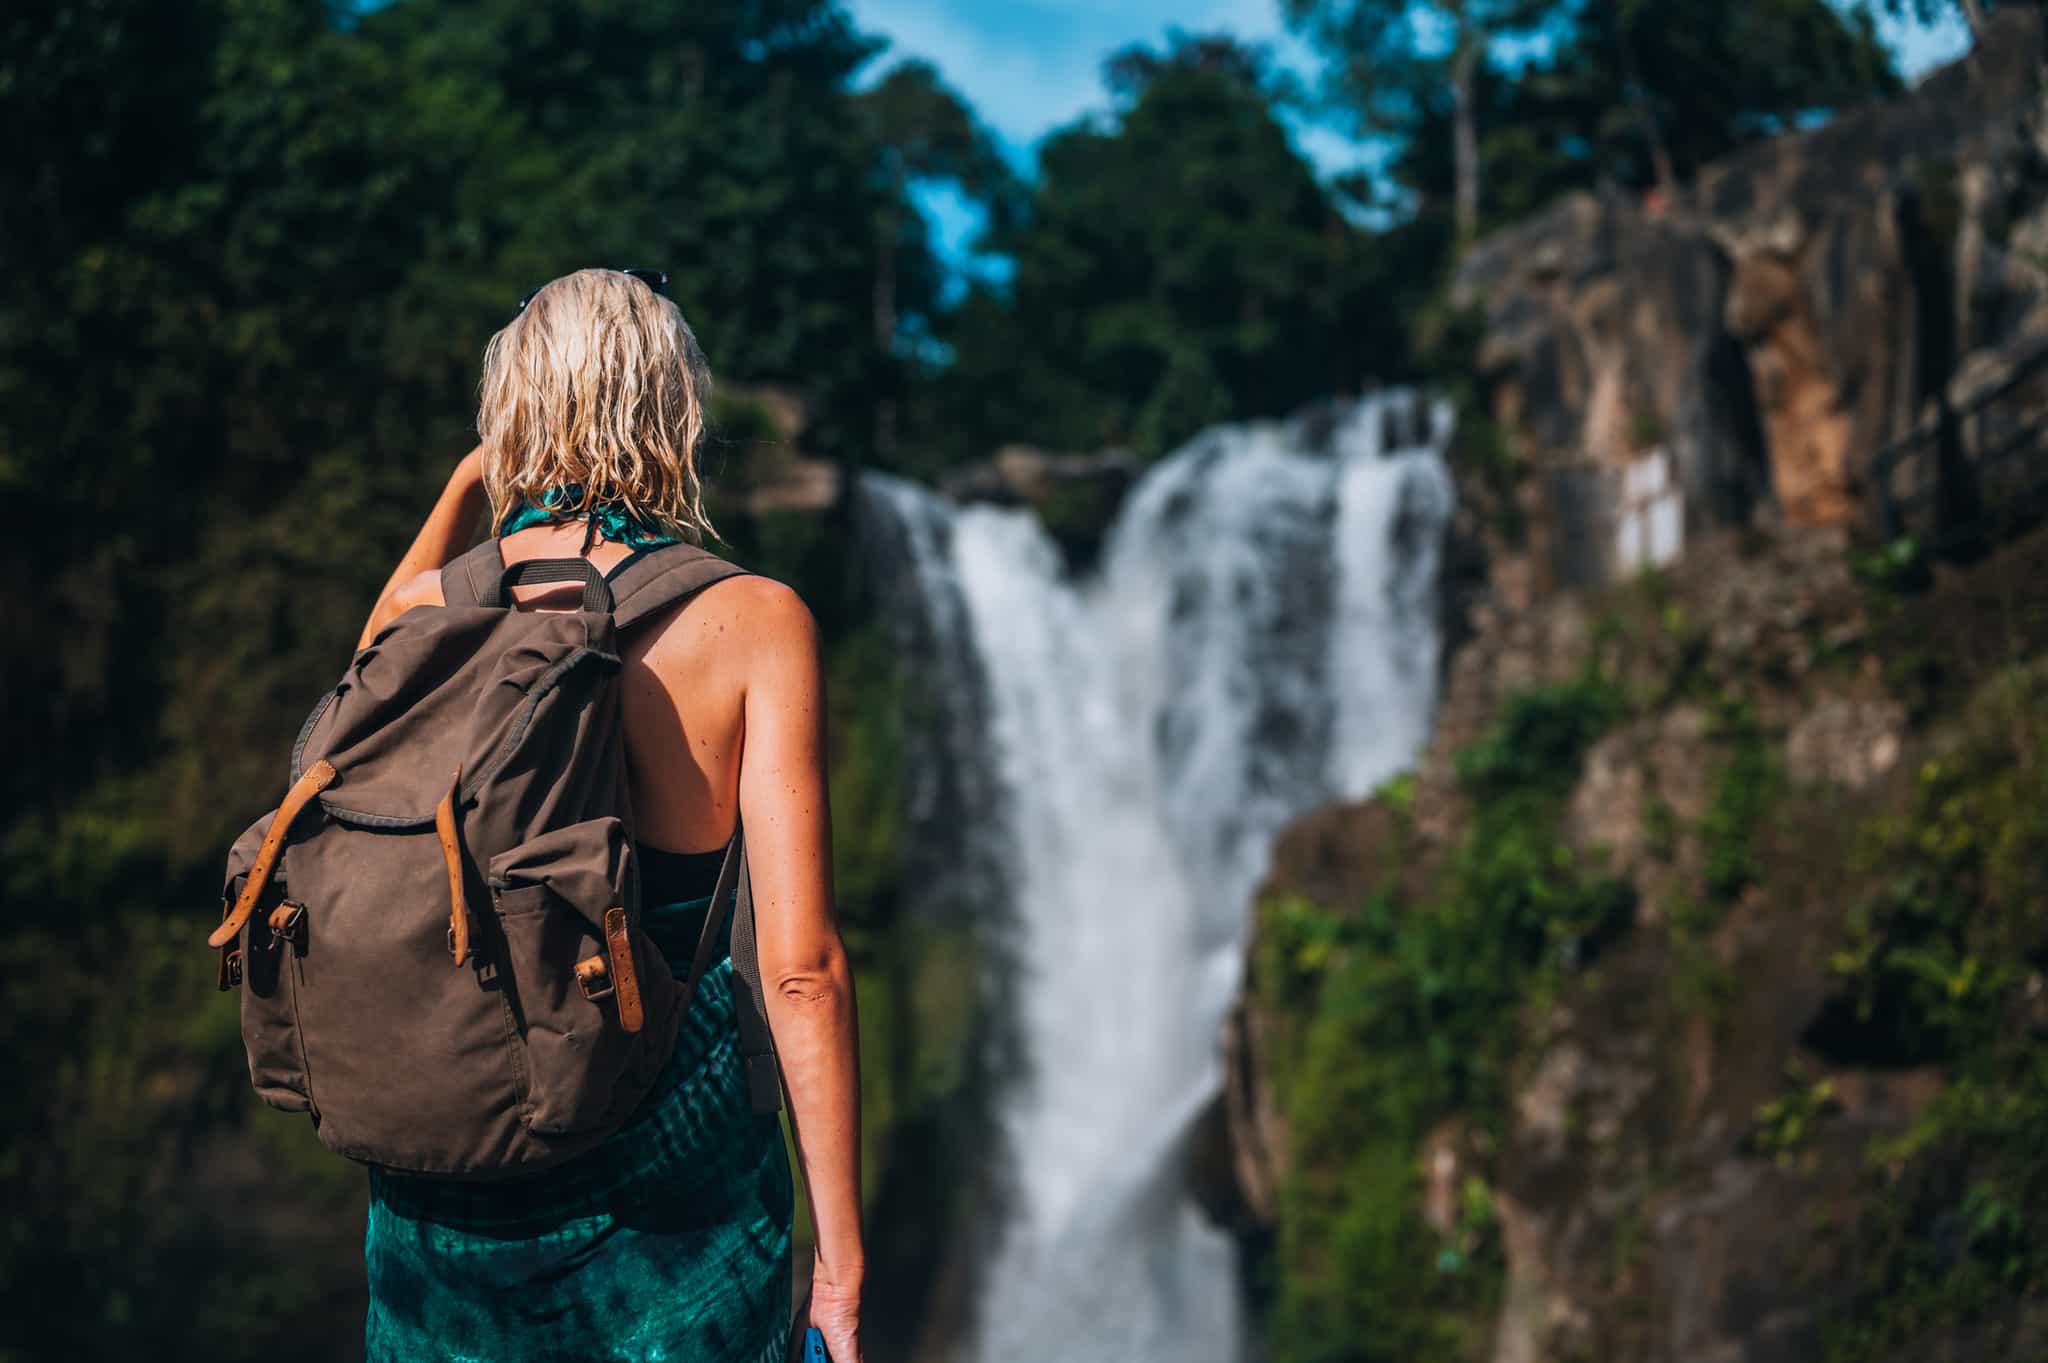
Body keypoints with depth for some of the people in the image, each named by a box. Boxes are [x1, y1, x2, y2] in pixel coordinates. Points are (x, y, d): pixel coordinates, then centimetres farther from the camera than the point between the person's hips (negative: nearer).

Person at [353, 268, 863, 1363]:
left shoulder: (429, 609, -2)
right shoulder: (754, 622, -10)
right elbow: (801, 968, -14)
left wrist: (463, 488, 26)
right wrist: (839, 1268, -10)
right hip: (661, 1159, -3)